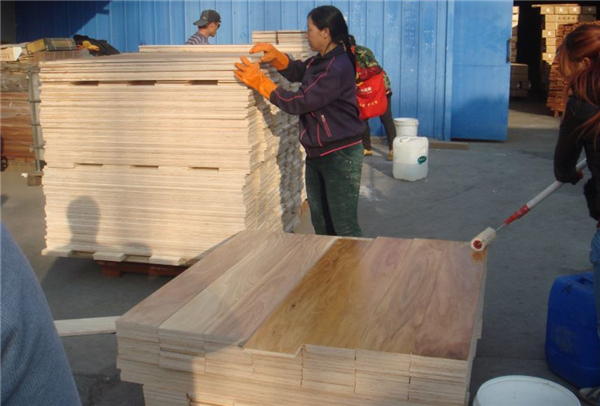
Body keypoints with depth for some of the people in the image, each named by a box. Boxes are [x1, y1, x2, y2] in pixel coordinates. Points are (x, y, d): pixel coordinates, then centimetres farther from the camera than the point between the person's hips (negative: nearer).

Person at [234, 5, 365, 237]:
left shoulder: (337, 69, -23)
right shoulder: (321, 61, 7)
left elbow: (298, 102, -22)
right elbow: (296, 71, 21)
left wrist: (259, 82, -16)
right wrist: (275, 56, 0)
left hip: (341, 156, -10)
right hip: (316, 154, 10)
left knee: (345, 229, -4)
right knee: (321, 225, 17)